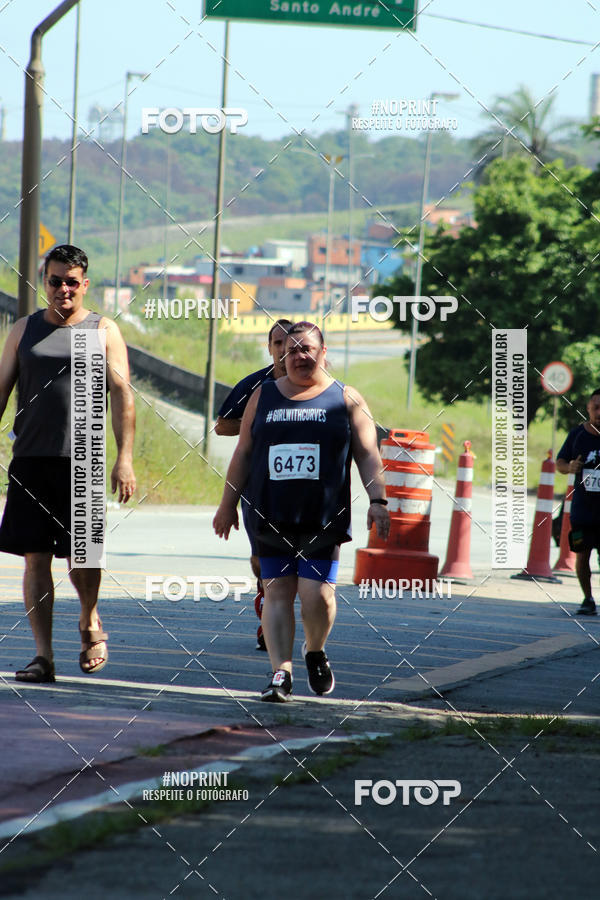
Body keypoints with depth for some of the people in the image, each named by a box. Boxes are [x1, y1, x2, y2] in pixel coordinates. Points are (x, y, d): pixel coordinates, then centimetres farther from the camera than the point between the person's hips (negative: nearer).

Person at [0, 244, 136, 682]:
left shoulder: (103, 330, 5)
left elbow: (122, 395, 0)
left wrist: (124, 459, -9)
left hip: (81, 460, -2)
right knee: (35, 557, -1)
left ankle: (90, 622, 22)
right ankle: (43, 654, 2)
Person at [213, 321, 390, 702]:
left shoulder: (346, 400, 7)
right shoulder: (263, 396, 13)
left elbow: (368, 455, 3)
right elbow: (243, 453, 16)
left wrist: (378, 500, -9)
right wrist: (228, 503, 13)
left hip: (324, 520, -2)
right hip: (272, 519, 2)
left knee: (318, 594, -9)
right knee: (277, 592, -3)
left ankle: (316, 652, 19)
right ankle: (282, 673, -3)